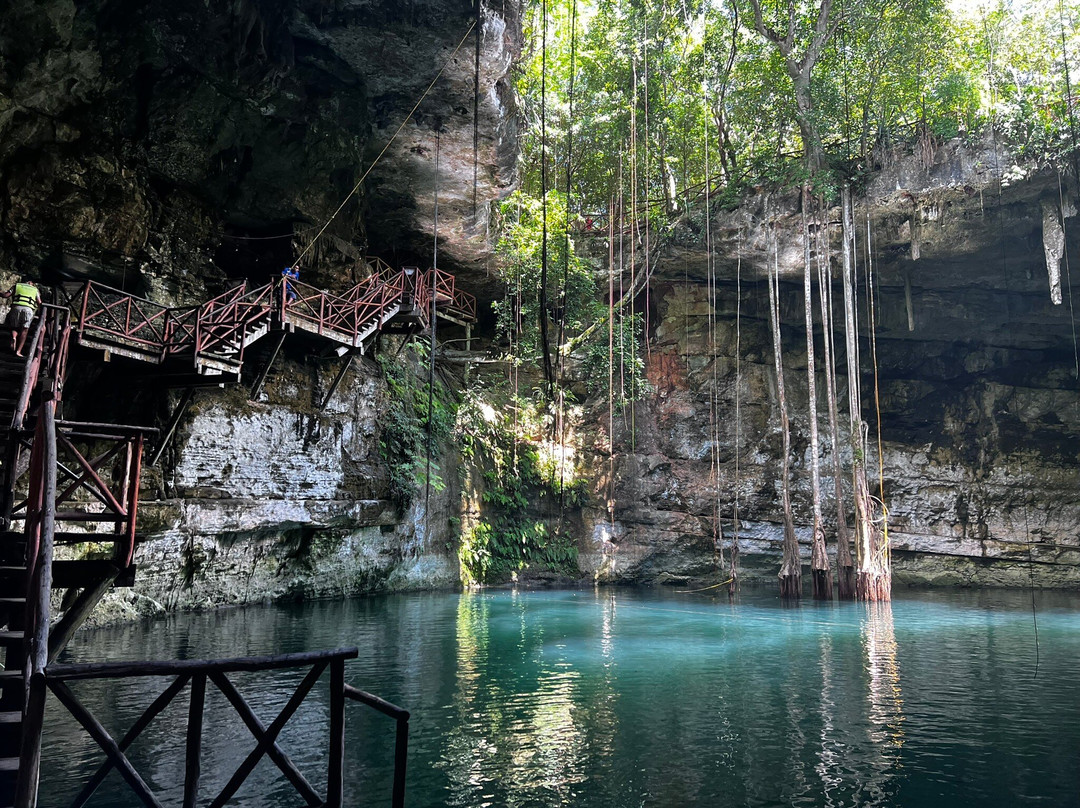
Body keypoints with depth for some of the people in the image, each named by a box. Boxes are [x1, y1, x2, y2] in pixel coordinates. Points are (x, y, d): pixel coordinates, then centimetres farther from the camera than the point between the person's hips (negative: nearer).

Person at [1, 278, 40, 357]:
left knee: (14, 327, 16)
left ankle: (13, 337, -18)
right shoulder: (35, 290, 26)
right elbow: (39, 303, 13)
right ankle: (18, 351, -8)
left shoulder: (17, 286, 24)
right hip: (29, 309, 0)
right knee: (24, 330, 2)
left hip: (16, 307, 0)